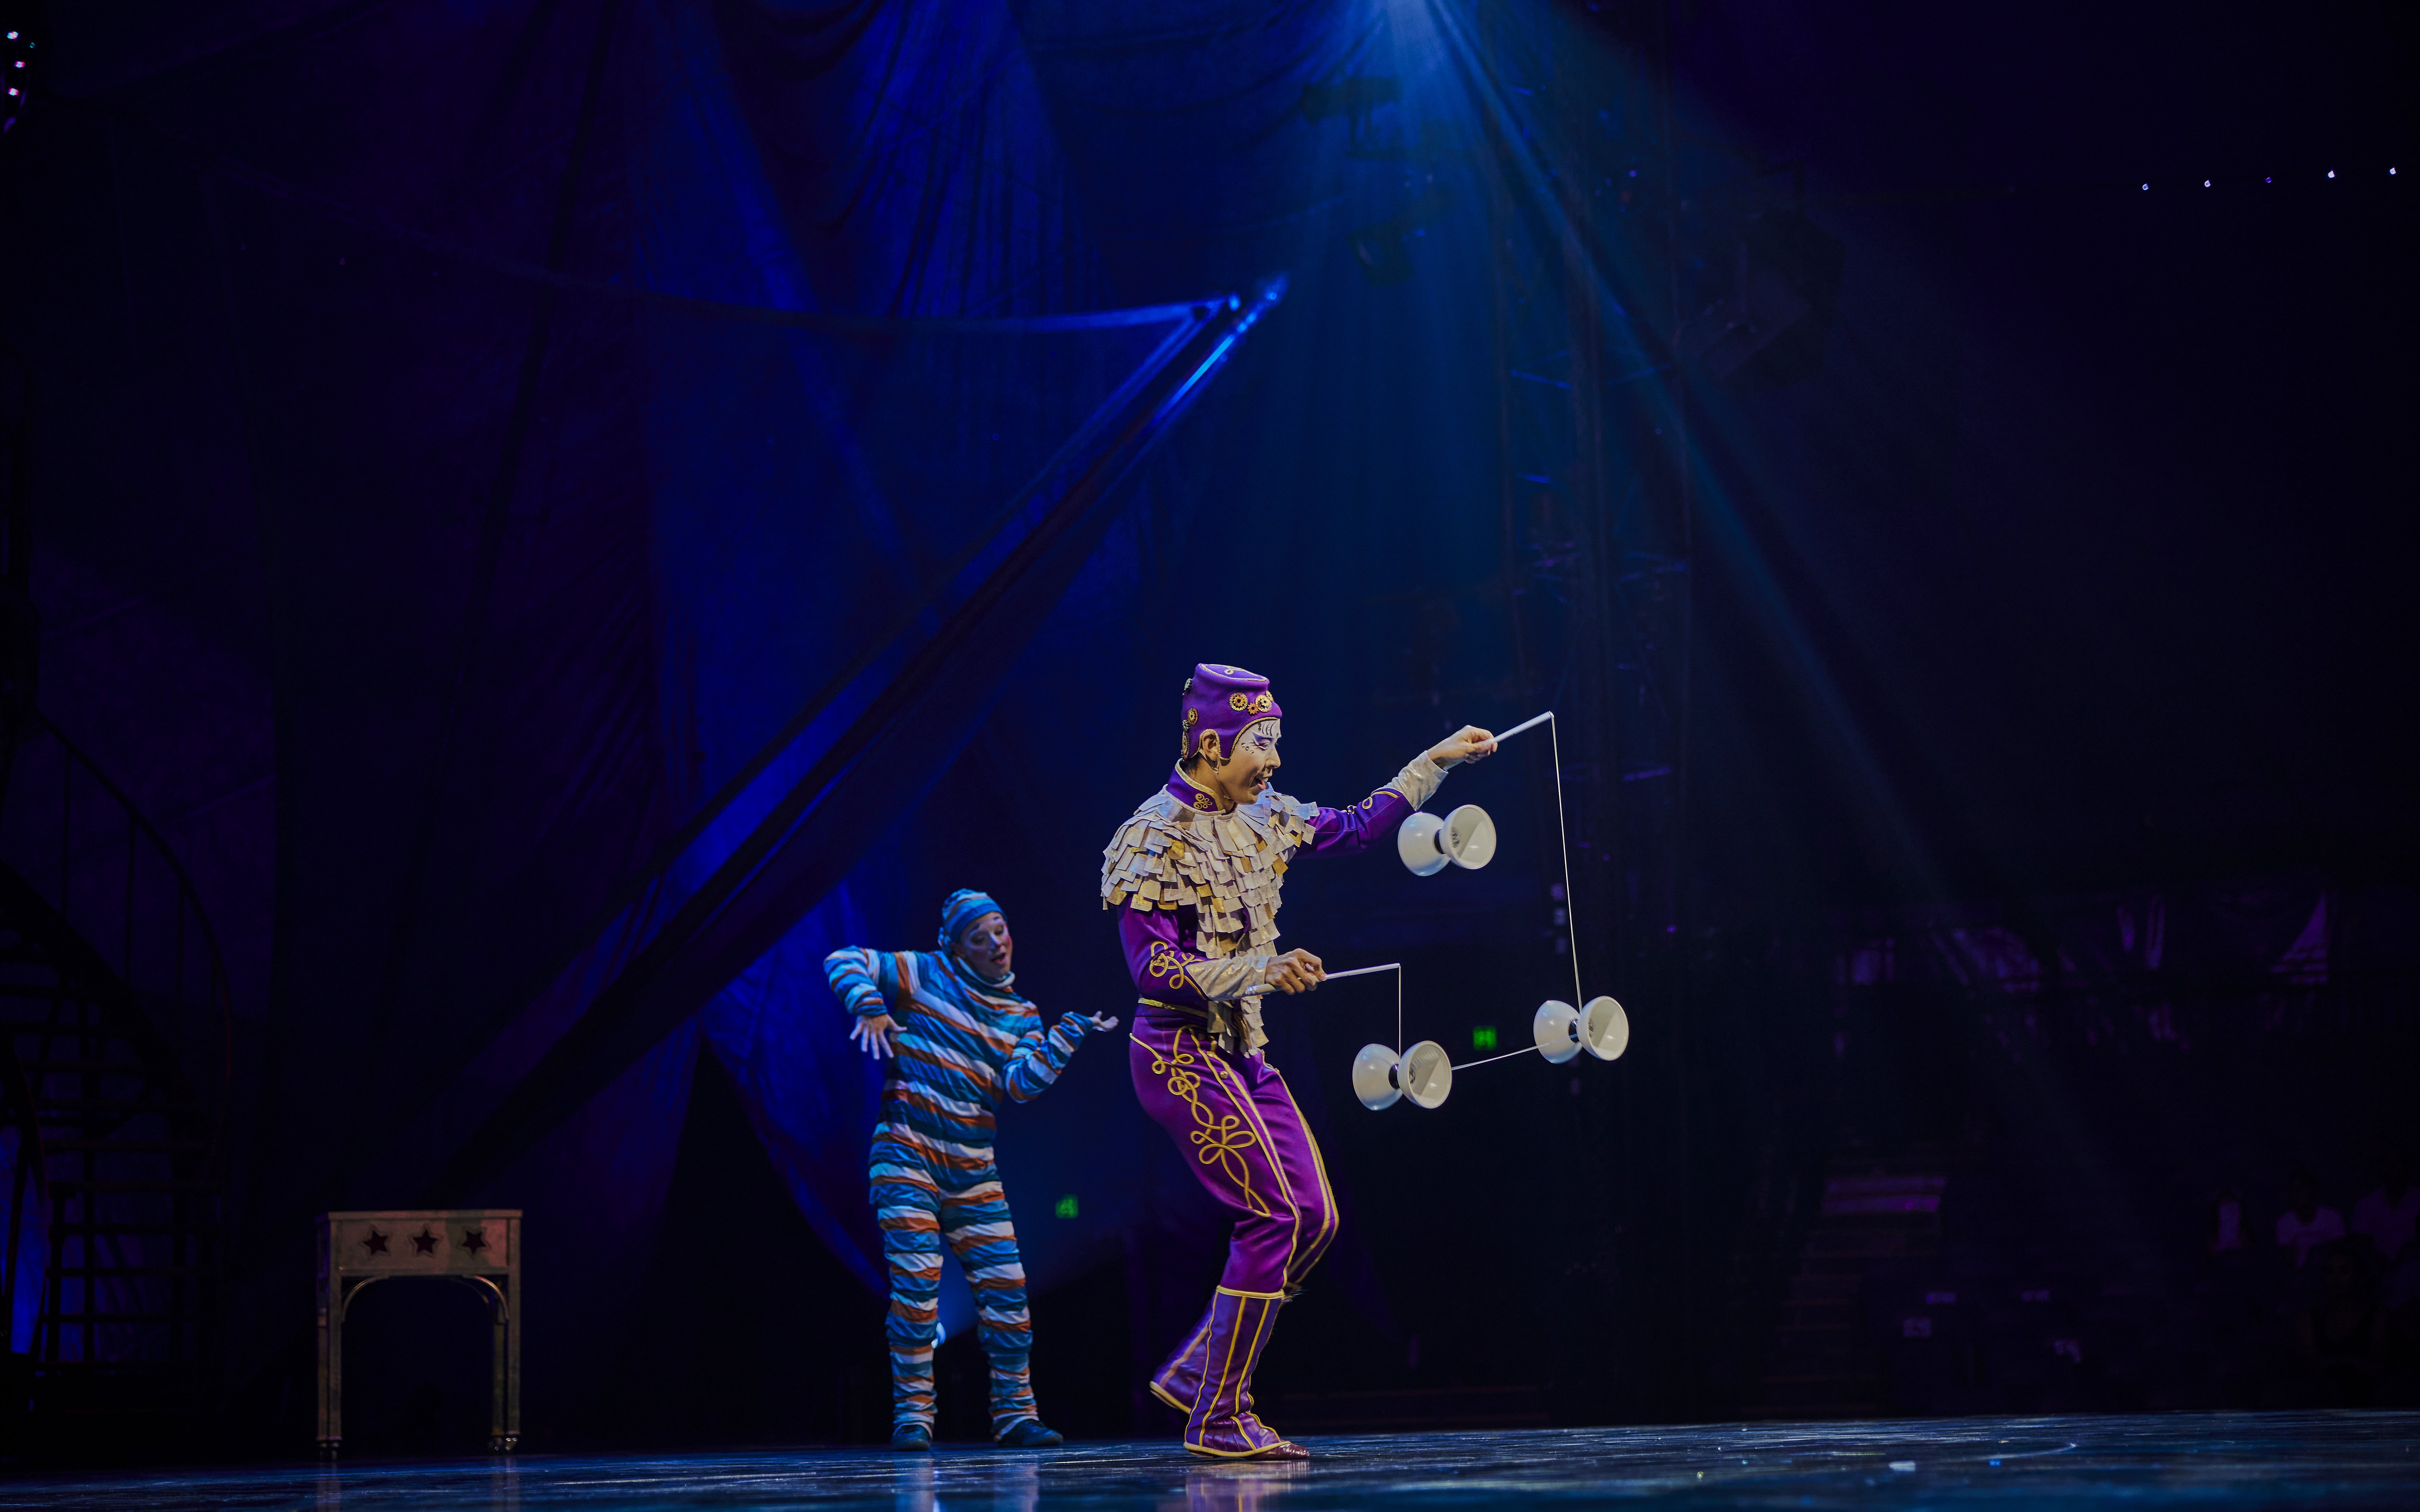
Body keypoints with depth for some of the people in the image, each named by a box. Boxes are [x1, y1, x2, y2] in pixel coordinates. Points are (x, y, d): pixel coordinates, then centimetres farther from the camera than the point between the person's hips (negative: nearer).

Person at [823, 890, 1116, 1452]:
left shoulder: (1022, 1017, 12)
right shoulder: (925, 974, 2)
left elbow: (1022, 1084, -4)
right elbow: (843, 961, -1)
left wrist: (1070, 1033, -13)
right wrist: (869, 1007, -18)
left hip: (972, 1168, 4)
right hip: (908, 1152, -4)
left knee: (1005, 1285, 0)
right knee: (917, 1282, -14)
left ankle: (1014, 1413, 9)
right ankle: (912, 1415, -6)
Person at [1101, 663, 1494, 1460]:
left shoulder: (1262, 819, 9)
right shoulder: (1155, 837, -15)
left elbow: (1357, 827, 24)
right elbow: (1153, 968, -21)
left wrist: (1435, 761, 21)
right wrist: (1263, 971, -28)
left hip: (1243, 1052, 9)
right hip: (1181, 1053, -9)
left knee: (1315, 1218, 4)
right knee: (1276, 1216, -14)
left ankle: (1193, 1373, 14)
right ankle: (1219, 1419, -6)